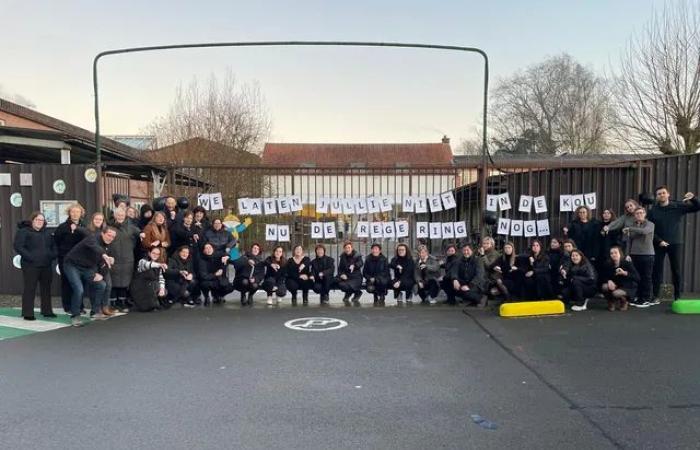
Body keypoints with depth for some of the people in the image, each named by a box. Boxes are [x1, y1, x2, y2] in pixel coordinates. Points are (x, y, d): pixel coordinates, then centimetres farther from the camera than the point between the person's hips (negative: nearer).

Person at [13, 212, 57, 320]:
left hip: (46, 266, 6)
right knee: (29, 289, -3)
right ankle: (28, 313, 2)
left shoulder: (46, 232, 15)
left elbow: (53, 245, 23)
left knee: (46, 288, 11)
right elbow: (18, 247, -13)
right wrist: (30, 257, -20)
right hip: (31, 266, -6)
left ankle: (47, 311, 20)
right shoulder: (23, 231, -4)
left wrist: (53, 255, 5)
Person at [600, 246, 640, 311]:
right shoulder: (608, 265, -8)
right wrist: (609, 281, -24)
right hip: (615, 286, 3)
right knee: (604, 287, -27)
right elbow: (602, 277, -2)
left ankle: (624, 301, 5)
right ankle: (611, 302, 3)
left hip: (627, 288, -3)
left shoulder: (627, 264, -17)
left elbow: (637, 277, -24)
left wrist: (625, 273, -38)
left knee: (617, 293, -33)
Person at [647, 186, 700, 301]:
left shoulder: (679, 206, 0)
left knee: (676, 270, 4)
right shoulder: (653, 210, -1)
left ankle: (678, 297, 11)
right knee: (657, 270, 3)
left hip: (676, 243, 0)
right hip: (659, 244, 0)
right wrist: (659, 241, -12)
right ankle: (656, 296, 10)